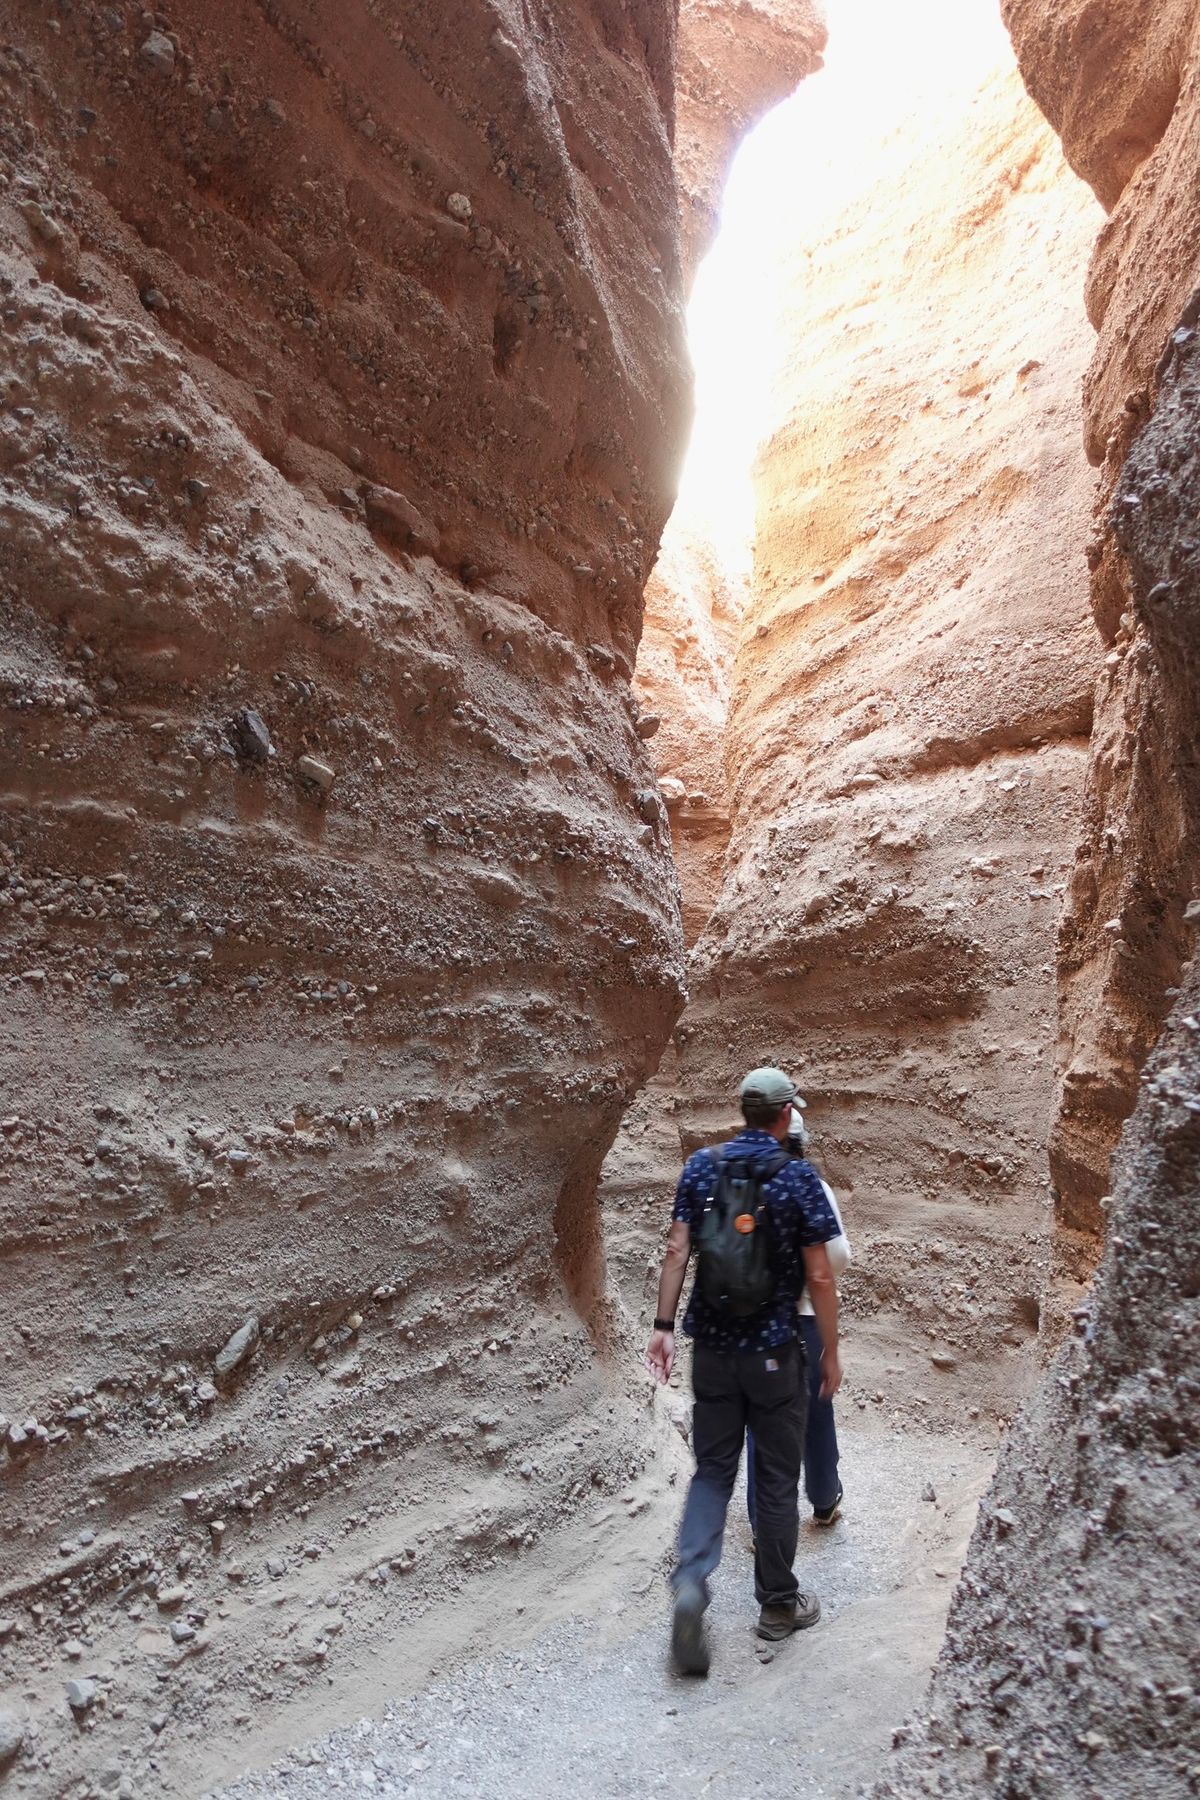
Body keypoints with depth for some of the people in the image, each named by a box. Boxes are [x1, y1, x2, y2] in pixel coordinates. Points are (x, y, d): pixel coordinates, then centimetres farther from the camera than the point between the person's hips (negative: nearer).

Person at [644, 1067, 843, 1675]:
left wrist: (663, 1324, 3)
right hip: (773, 1351, -3)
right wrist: (831, 1352, 0)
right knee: (776, 1478, 13)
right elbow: (819, 1276, -11)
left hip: (712, 1346, 3)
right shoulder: (798, 1177, -12)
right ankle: (778, 1604, 27)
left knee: (713, 1469, 14)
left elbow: (677, 1250, -3)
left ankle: (690, 1583, -4)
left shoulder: (700, 1166, -2)